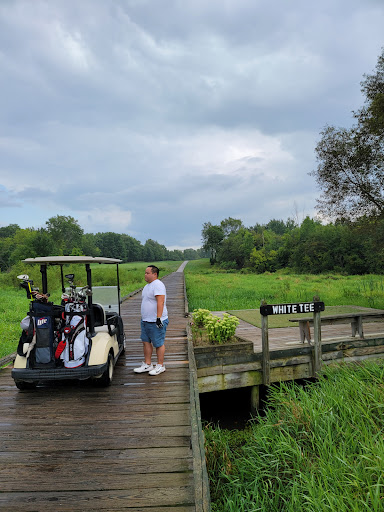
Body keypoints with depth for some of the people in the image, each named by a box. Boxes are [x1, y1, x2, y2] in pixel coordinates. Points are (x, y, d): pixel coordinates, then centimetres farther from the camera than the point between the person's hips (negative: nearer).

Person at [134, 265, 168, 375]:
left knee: (158, 344, 0)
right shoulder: (147, 286, 17)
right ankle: (147, 364, 22)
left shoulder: (158, 285, -15)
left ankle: (160, 366, 11)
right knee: (146, 342, 12)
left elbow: (160, 302, -23)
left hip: (156, 322, -10)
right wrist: (144, 319, 24)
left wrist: (158, 318, -28)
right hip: (145, 321, 10)